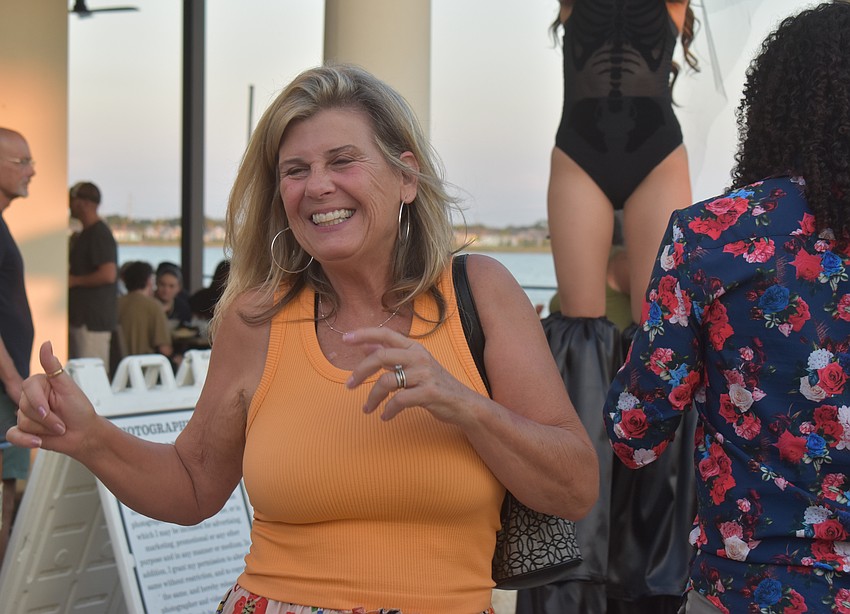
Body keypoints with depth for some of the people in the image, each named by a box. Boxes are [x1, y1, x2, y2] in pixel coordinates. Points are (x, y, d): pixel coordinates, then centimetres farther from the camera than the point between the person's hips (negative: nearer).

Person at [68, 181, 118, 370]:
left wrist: (74, 281, -14)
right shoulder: (86, 234, 18)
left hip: (93, 321, -10)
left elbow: (108, 274, -24)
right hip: (80, 317, 10)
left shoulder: (99, 234, -14)